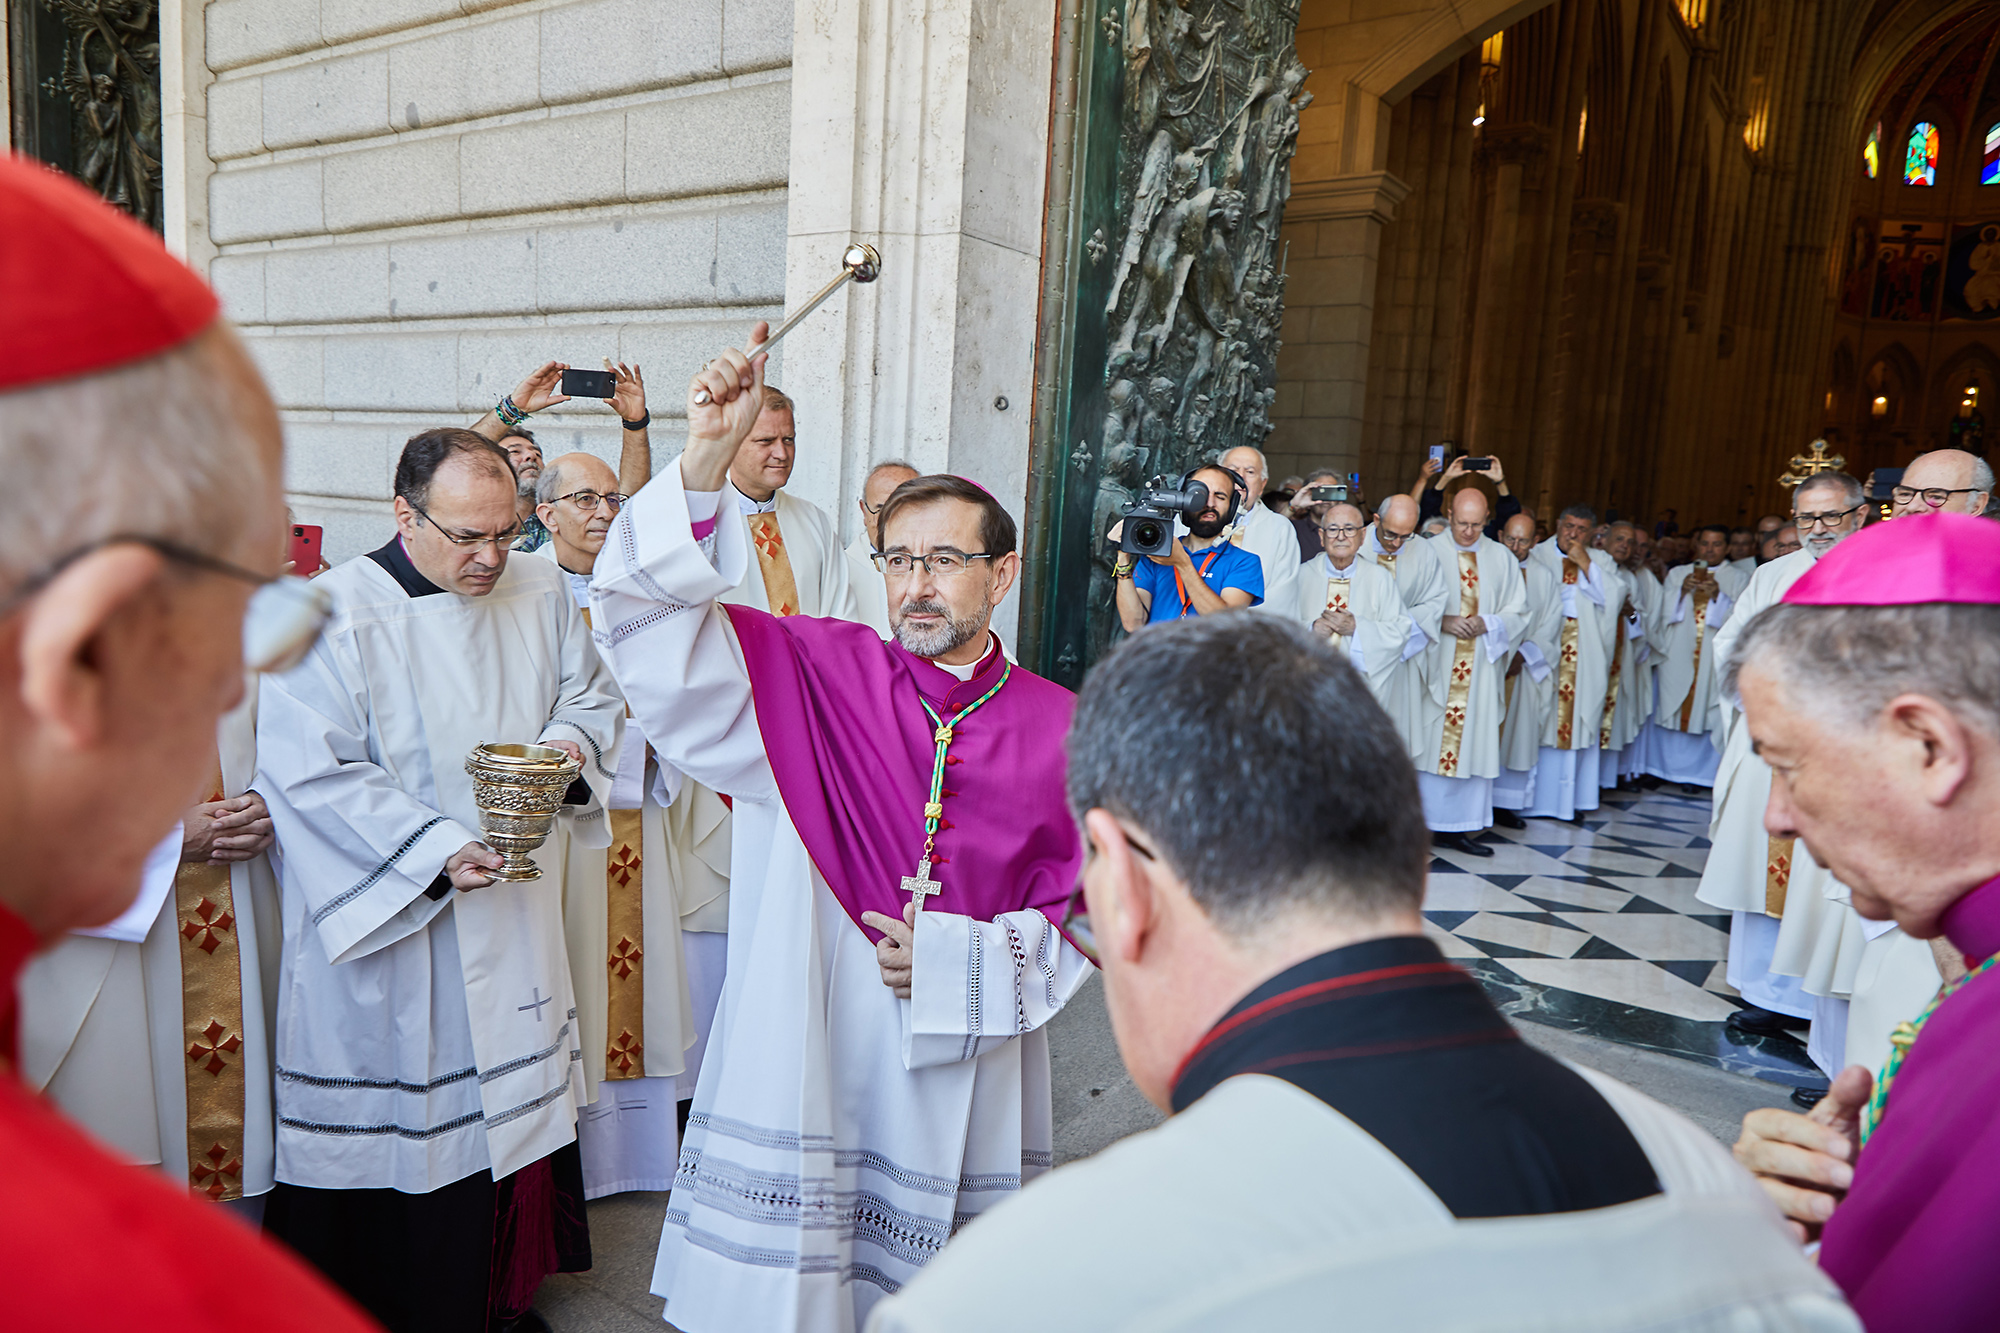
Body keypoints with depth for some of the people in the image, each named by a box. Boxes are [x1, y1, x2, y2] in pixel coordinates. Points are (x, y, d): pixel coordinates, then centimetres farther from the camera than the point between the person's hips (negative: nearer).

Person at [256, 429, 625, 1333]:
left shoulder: (541, 594, 4)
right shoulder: (331, 615, -13)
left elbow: (593, 694, 15)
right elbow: (308, 774, -16)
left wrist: (572, 741, -8)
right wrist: (436, 848, -23)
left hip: (517, 917, 5)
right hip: (385, 916, -5)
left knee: (518, 1106, 14)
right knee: (392, 1133, 4)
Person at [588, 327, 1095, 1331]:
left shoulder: (1056, 729, -2)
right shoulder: (822, 674, -3)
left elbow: (1081, 911, 4)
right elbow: (658, 625, -11)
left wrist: (959, 963, -8)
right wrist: (703, 462, -22)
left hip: (963, 1073, 1)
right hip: (803, 1052, 0)